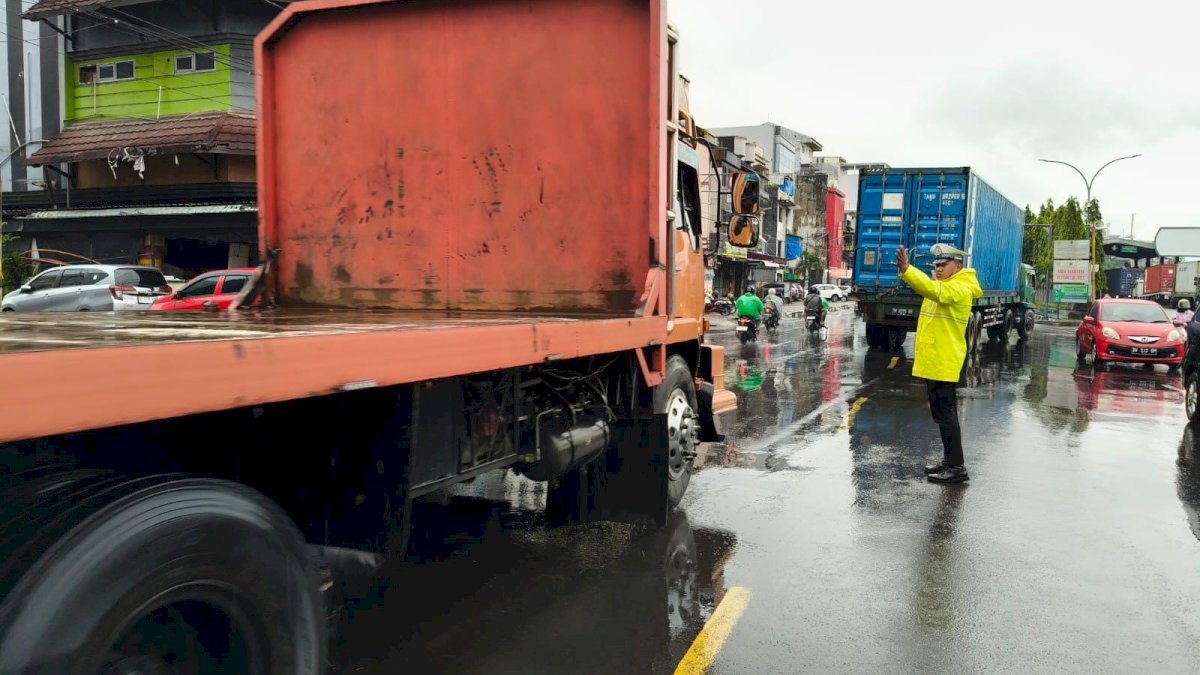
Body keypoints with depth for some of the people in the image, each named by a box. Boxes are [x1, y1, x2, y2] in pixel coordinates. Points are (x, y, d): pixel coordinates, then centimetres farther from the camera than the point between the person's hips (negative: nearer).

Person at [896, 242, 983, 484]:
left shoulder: (959, 289, -16)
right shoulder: (942, 285, 17)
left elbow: (932, 290, -32)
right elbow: (927, 287, 5)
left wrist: (906, 269, -43)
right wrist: (905, 269, -12)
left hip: (944, 362, -10)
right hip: (932, 360, 10)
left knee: (945, 413, -8)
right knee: (941, 412, 16)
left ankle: (957, 467, -4)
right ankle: (949, 460, 25)